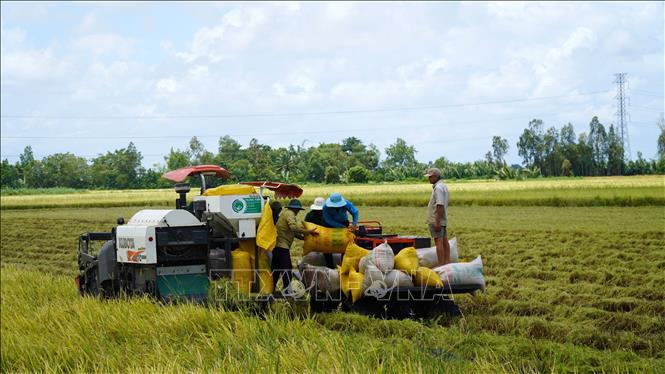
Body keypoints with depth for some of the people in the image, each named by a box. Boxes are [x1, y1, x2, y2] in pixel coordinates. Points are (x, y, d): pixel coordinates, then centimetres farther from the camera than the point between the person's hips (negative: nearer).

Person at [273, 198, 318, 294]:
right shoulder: (289, 214, -9)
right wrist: (308, 232, -26)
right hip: (282, 246, -10)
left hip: (277, 245, 10)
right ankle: (287, 289, -8)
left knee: (275, 268, 15)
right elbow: (294, 227, -28)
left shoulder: (285, 213, 22)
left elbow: (293, 232, 21)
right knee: (286, 268, -8)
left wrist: (304, 237, 10)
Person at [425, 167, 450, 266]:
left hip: (436, 221, -10)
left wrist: (437, 222, -25)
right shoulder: (443, 186, 15)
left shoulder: (438, 188, -17)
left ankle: (441, 264, -10)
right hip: (443, 220, 10)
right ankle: (447, 262, 13)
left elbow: (440, 206, -24)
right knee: (444, 241, 10)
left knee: (439, 241, -9)